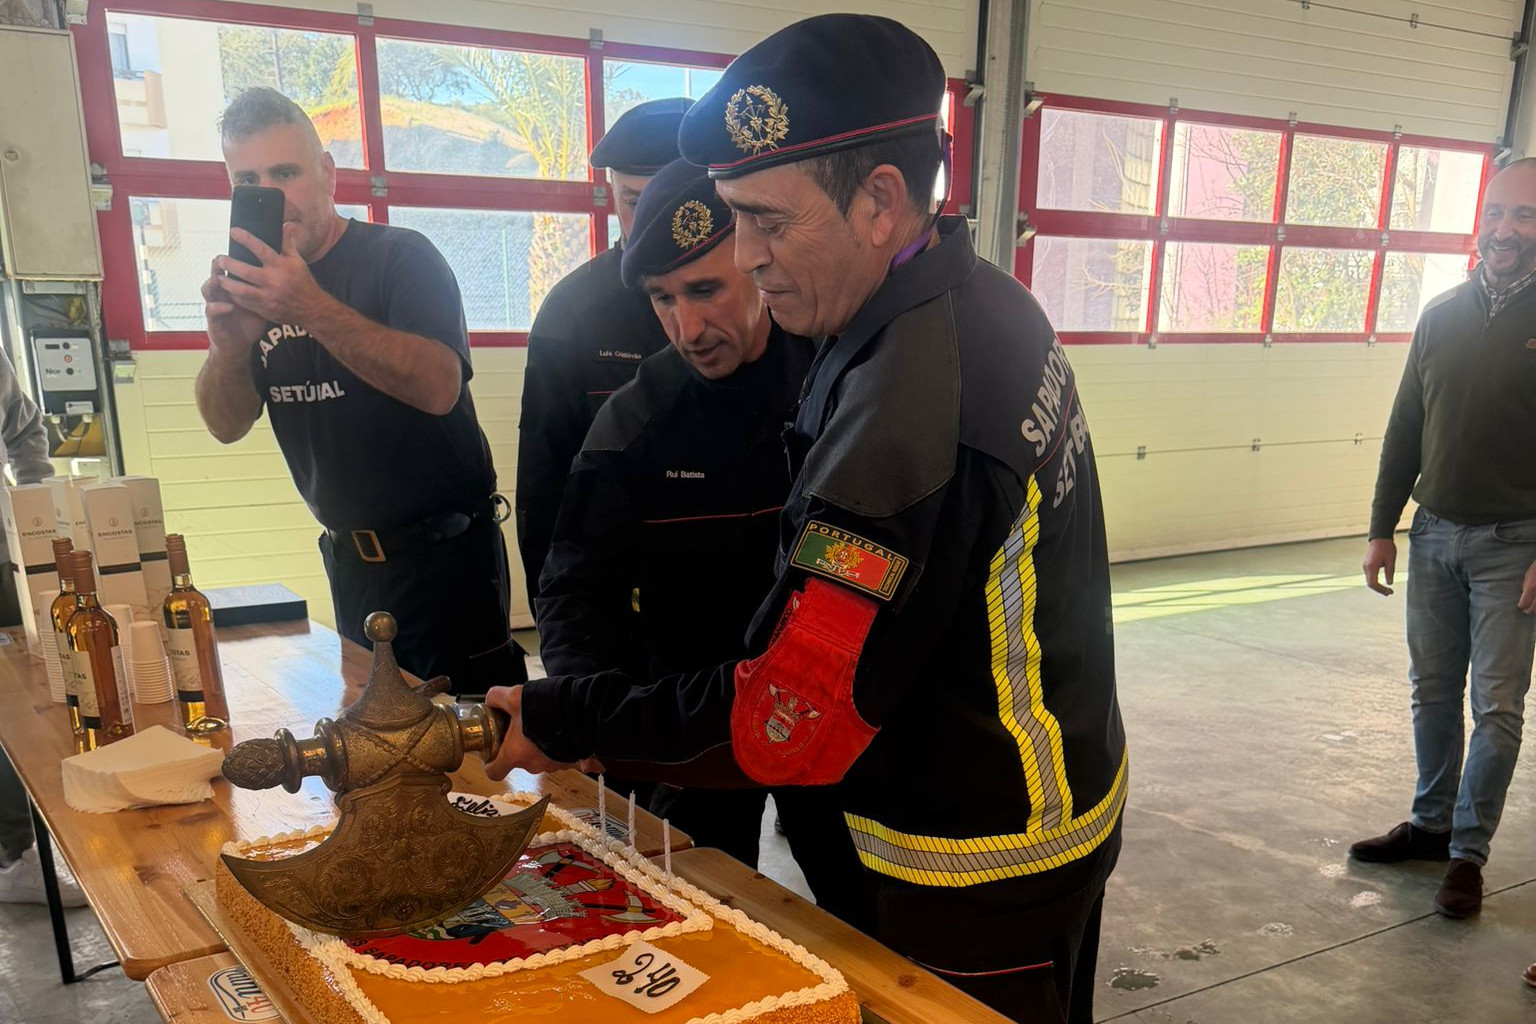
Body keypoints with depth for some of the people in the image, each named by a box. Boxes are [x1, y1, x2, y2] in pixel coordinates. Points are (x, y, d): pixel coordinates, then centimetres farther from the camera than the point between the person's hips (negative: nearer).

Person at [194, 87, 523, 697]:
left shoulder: (399, 257, -11)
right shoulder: (255, 282, 7)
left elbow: (439, 387, -28)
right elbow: (226, 426, 2)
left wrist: (312, 309, -37)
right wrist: (228, 347, -19)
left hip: (445, 552, -6)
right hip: (349, 557, 6)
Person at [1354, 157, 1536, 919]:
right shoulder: (1442, 315, 6)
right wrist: (1382, 528, 7)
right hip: (1434, 534, 5)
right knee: (1433, 691, 13)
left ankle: (1468, 851, 15)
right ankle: (1432, 823, 28)